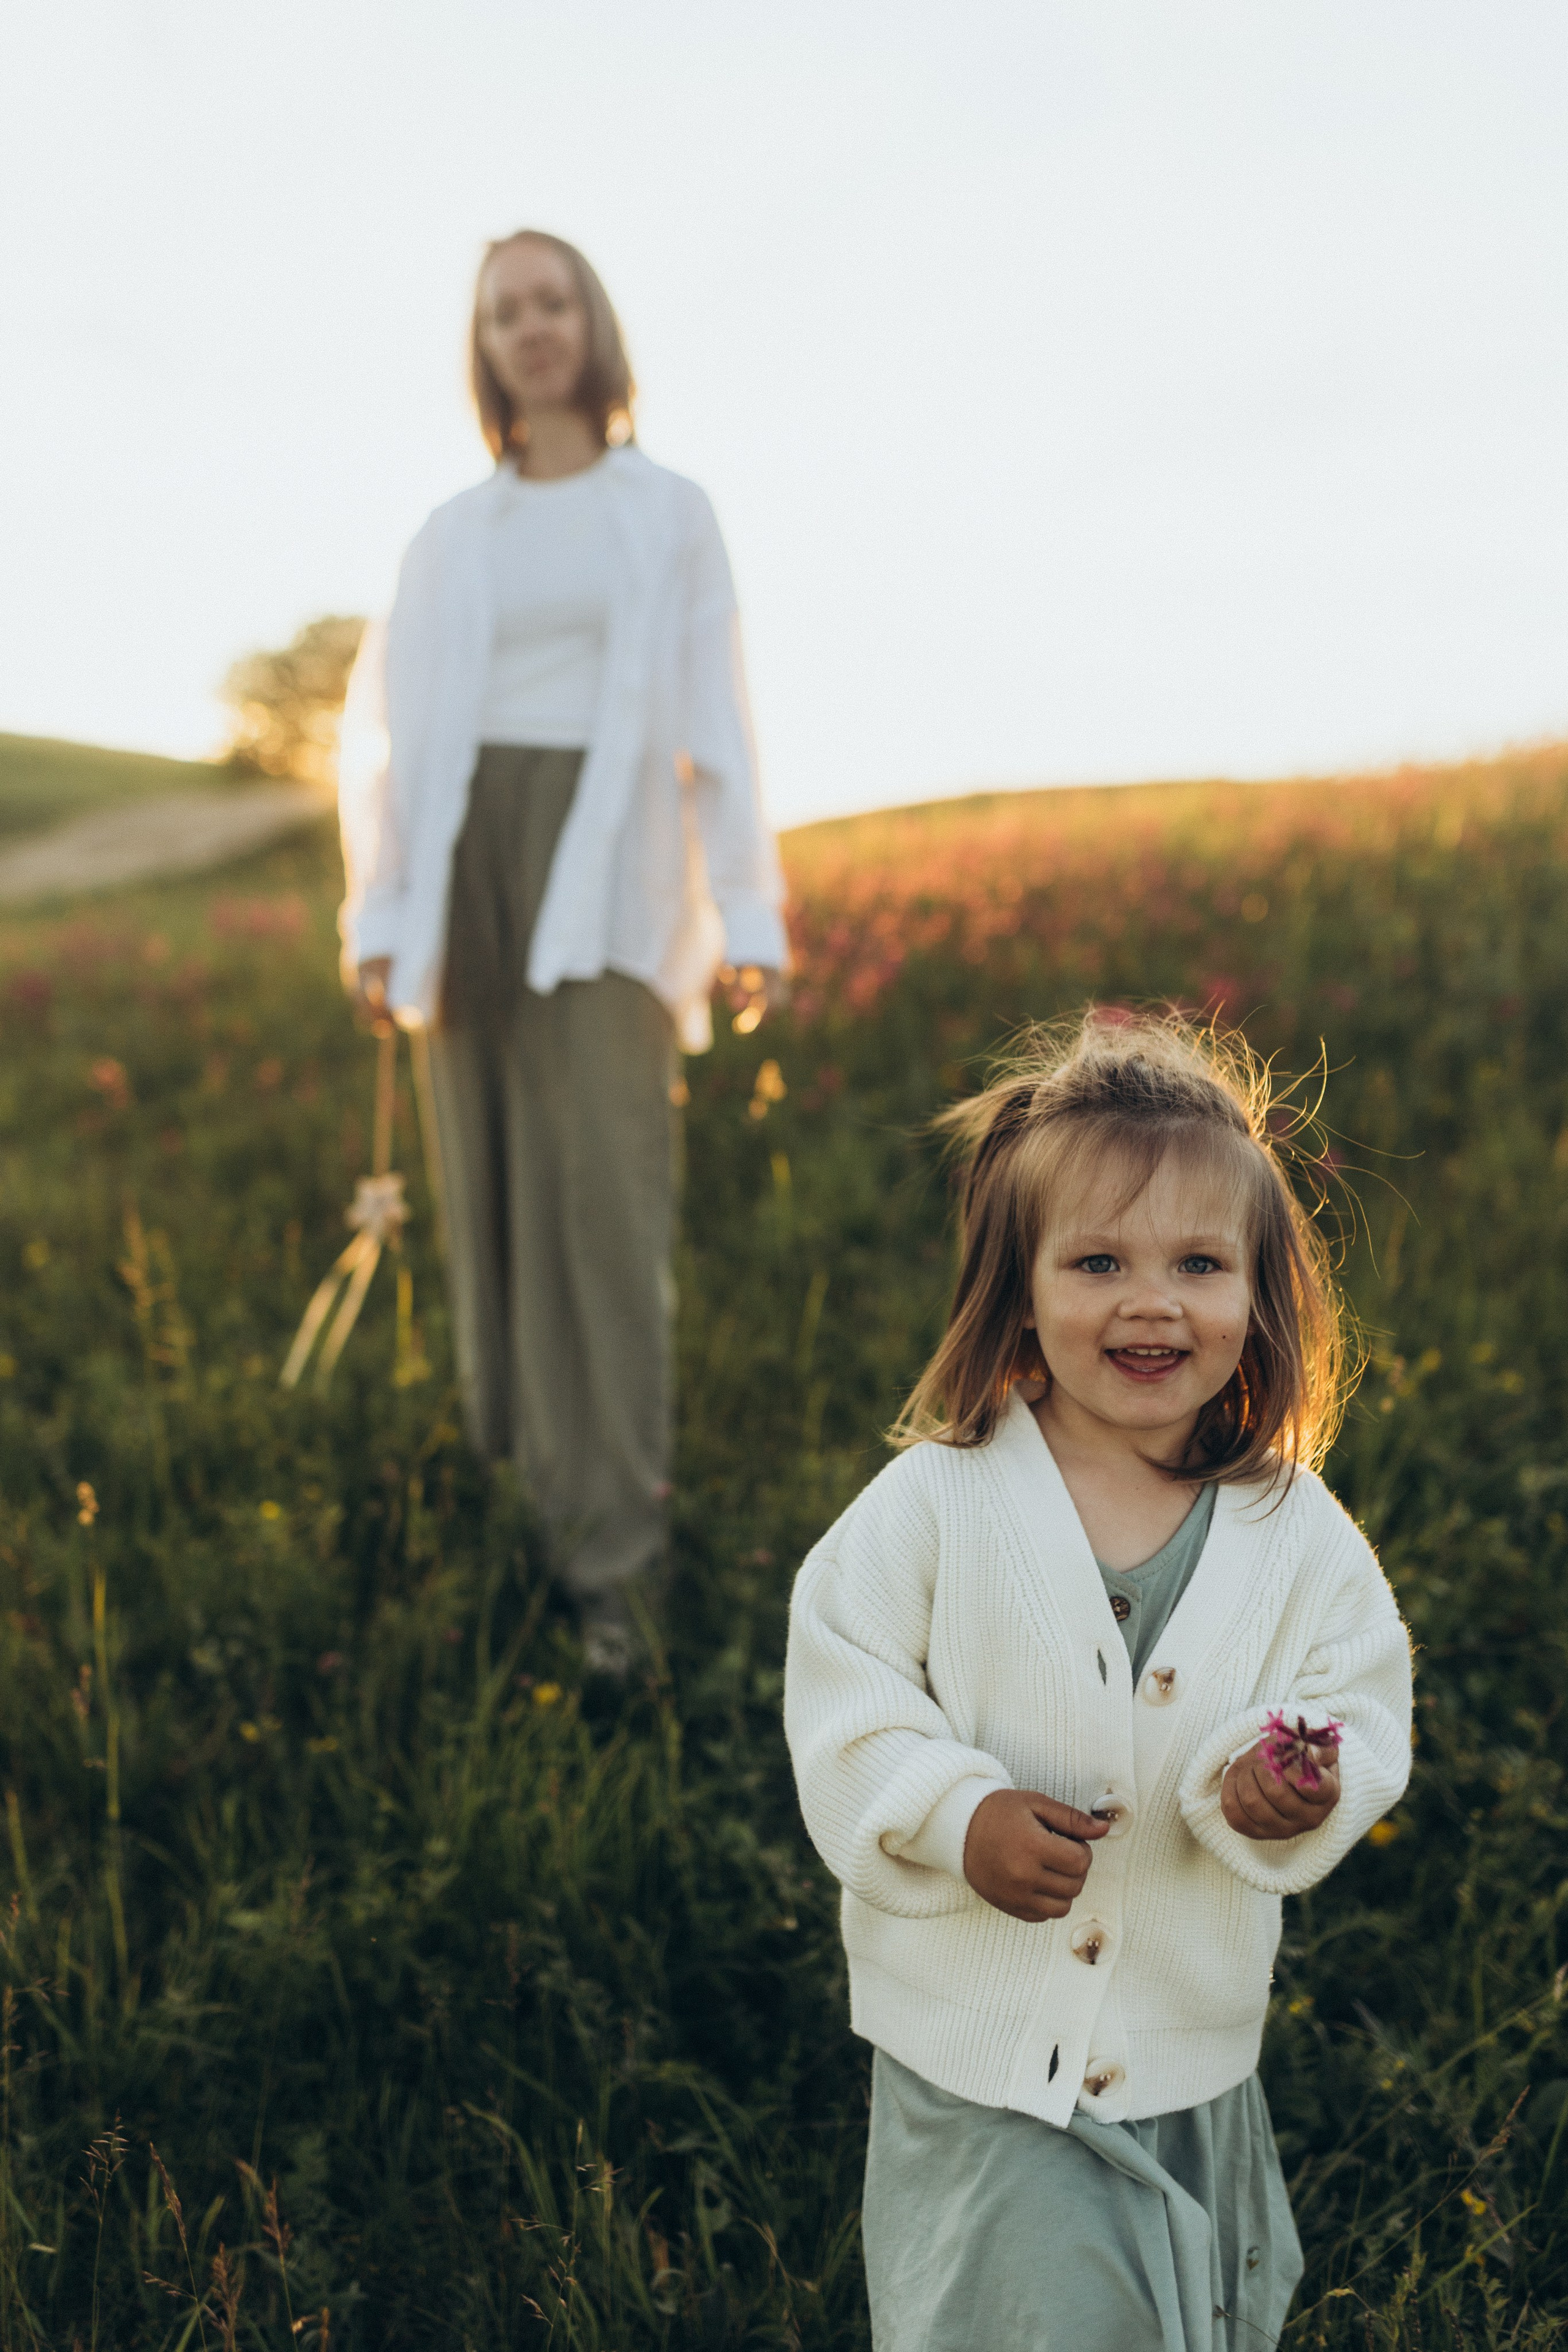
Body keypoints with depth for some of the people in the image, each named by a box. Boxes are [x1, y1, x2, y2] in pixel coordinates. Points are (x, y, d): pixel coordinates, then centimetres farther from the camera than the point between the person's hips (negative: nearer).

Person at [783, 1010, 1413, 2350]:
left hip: (1191, 2056, 3)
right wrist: (956, 1816, -23)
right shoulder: (940, 1501, -13)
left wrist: (1297, 1784, -23)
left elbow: (1362, 1707, -2)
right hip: (976, 2042, -2)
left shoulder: (1298, 1534, -7)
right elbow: (843, 1692, -10)